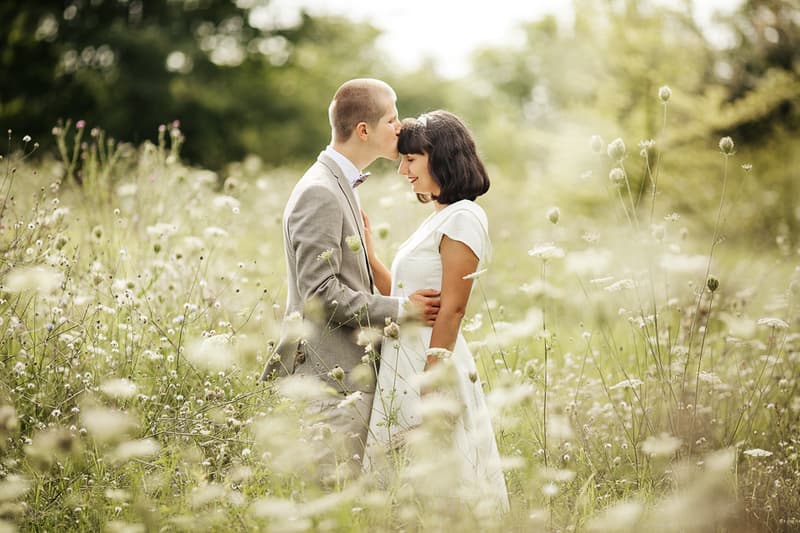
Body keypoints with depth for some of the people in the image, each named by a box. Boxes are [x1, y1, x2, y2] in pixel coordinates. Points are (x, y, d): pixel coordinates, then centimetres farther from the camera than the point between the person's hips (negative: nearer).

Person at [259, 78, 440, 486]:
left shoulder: (340, 186, 17)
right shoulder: (319, 193, -16)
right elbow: (320, 294, -21)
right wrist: (400, 308, -15)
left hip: (350, 372, 10)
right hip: (330, 376, -10)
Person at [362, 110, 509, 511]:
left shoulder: (463, 217, -11)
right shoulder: (438, 218, 17)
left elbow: (452, 308, -17)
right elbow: (399, 295, 15)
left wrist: (430, 387, -20)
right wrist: (366, 247, 12)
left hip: (432, 368, -9)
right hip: (402, 369, 9)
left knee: (438, 485, -3)